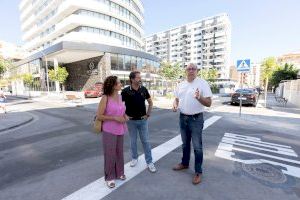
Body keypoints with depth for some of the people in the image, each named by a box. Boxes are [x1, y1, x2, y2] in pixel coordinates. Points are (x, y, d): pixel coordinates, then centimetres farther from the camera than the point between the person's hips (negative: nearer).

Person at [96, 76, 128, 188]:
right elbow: (99, 116, -14)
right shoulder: (105, 98, -15)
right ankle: (109, 177, 29)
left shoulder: (120, 96, 3)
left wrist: (125, 116, -2)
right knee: (110, 154, 8)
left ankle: (119, 172, 39)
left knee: (119, 152, 17)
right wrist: (115, 118, -20)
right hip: (109, 131, -5)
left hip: (120, 130, 6)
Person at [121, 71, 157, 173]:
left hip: (143, 120, 1)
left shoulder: (144, 89, -2)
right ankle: (134, 158, 36)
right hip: (131, 121, -1)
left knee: (146, 141, 7)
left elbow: (150, 102, 8)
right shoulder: (126, 91, -10)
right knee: (133, 141, 14)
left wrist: (148, 114, 3)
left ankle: (149, 162, 20)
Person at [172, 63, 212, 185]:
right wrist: (175, 105, -8)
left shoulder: (203, 83, -9)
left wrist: (199, 98, -33)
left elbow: (209, 103, -13)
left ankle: (198, 172, 23)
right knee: (185, 144, 21)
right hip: (182, 118, 5)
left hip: (196, 119, -5)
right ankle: (184, 163, 41)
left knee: (197, 147, 5)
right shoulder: (181, 85, 7)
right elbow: (177, 98, 14)